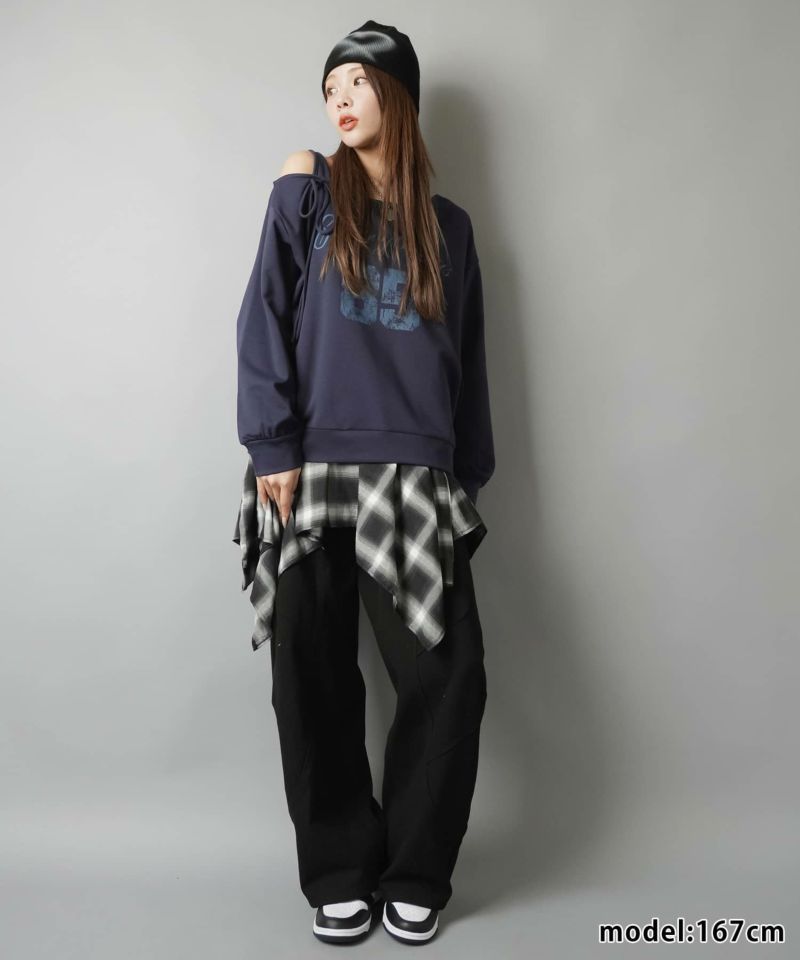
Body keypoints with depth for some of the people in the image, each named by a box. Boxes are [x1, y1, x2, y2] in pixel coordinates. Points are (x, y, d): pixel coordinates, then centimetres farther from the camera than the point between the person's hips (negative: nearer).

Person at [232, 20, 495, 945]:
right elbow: (262, 324, 0)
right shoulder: (307, 194, 10)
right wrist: (270, 448, -10)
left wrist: (467, 478, 12)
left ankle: (413, 874, 15)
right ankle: (340, 874, 20)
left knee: (447, 675, -5)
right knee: (314, 681, 2)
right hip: (310, 475, -1)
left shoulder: (446, 225, 17)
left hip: (414, 480, 2)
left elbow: (467, 360, 17)